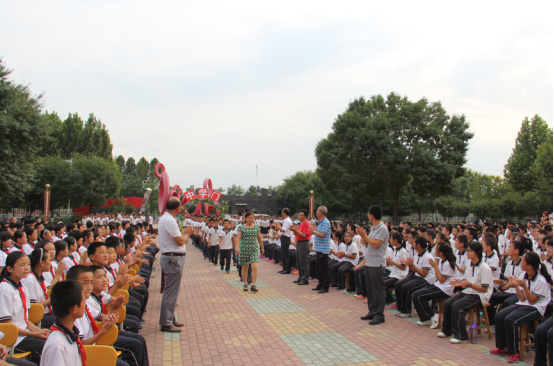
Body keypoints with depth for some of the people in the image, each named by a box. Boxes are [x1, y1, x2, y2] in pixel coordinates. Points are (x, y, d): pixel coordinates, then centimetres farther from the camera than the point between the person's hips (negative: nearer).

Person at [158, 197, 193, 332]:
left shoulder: (163, 218, 13)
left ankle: (170, 319, 28)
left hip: (170, 258, 11)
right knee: (171, 292, -3)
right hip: (173, 259, -11)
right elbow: (180, 241, -19)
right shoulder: (169, 221, -19)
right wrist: (187, 233, -3)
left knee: (171, 291, 18)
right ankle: (166, 323, 4)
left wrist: (185, 233, 9)